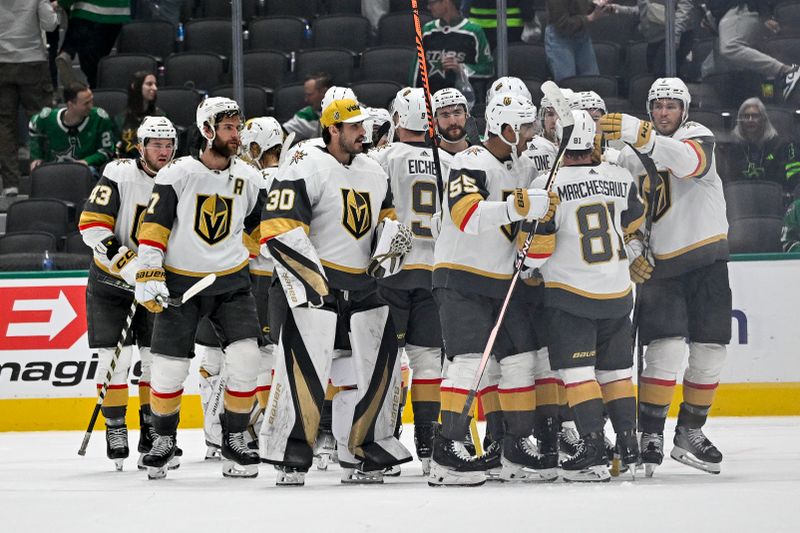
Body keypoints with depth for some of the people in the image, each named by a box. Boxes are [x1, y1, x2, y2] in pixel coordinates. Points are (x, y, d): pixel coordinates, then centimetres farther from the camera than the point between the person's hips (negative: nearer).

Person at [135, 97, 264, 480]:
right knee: (169, 368, -4)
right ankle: (163, 441, 18)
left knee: (245, 358, -12)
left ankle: (234, 440, 2)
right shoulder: (176, 174, -8)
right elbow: (153, 227, -9)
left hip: (231, 282, 3)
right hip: (180, 283, -3)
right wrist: (149, 276, -14)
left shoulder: (249, 179, 3)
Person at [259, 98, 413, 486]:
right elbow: (279, 229, -17)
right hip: (313, 285, -7)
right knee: (305, 370, -13)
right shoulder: (305, 167, -11)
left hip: (363, 288, 7)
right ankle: (291, 458, -7)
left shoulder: (374, 172, 13)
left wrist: (386, 252, 1)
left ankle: (360, 456, 17)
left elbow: (389, 217, 23)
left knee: (374, 369, 6)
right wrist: (315, 282, -20)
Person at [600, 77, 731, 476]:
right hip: (660, 264, 0)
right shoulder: (630, 155, 5)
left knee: (709, 352, 3)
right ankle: (649, 436, -8)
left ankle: (690, 434, 18)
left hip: (707, 259, 0)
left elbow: (689, 162, -30)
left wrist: (644, 137, -47)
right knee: (665, 348, -15)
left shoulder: (698, 136, -6)